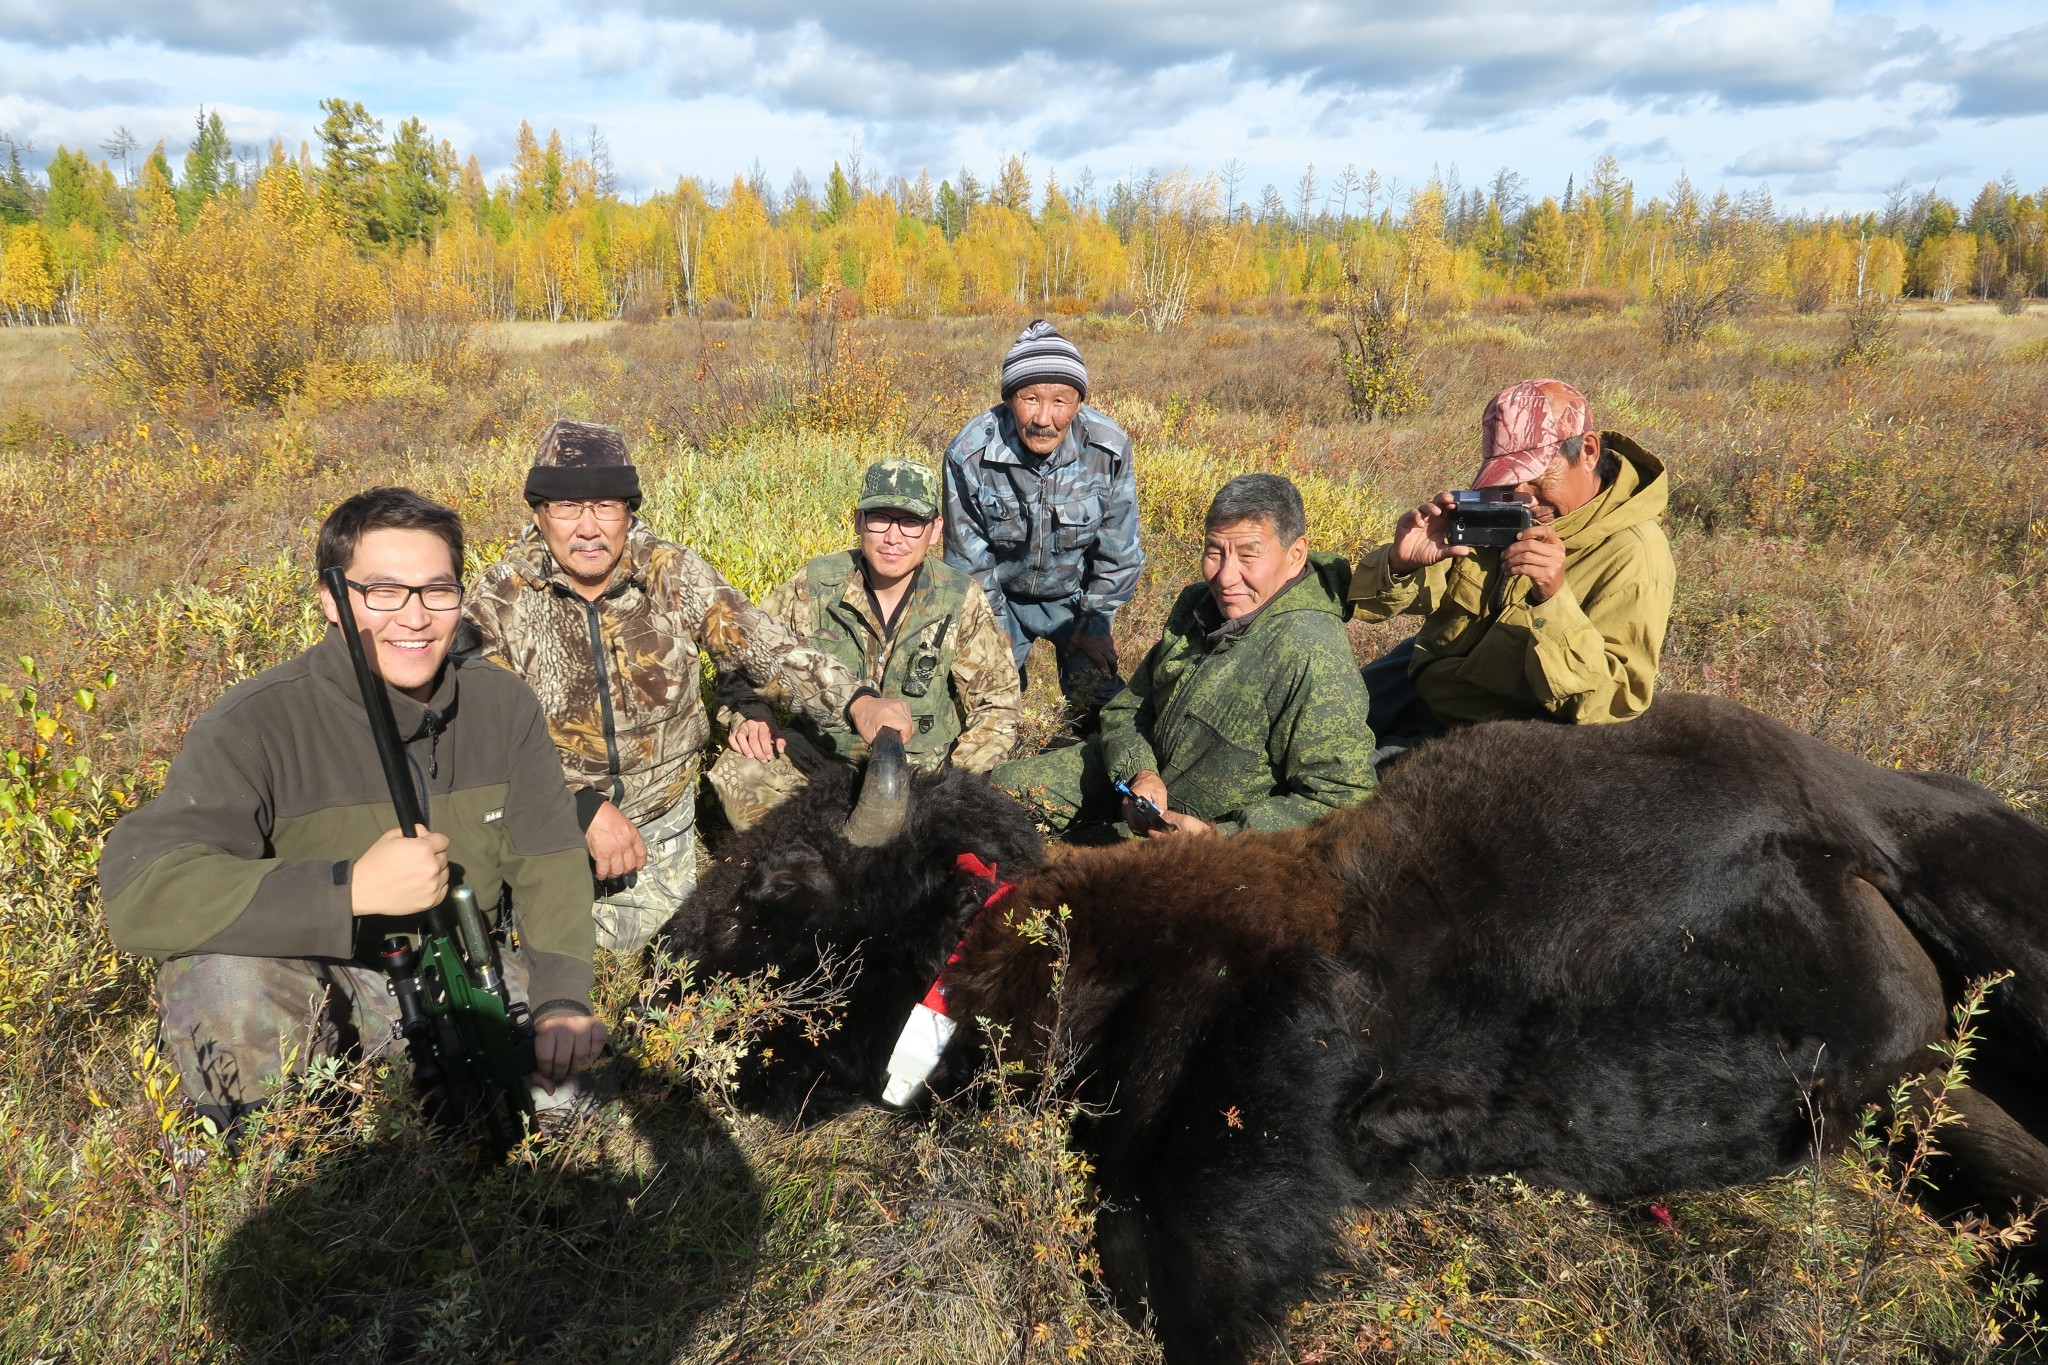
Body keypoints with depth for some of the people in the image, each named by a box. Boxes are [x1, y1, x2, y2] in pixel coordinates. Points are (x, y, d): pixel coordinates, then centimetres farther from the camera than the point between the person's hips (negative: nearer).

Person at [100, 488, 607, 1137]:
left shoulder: (502, 704, -5)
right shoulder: (255, 724, -21)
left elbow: (550, 861, -2)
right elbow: (137, 890, -33)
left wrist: (562, 1001, -17)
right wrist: (352, 888, -43)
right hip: (305, 978, -4)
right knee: (235, 980, -35)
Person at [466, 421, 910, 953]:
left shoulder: (676, 574, -10)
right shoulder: (501, 600, -14)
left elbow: (766, 648, -11)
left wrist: (857, 702, -29)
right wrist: (584, 807, -27)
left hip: (661, 819, 2)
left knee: (649, 945, 12)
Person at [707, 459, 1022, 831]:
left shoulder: (961, 602, -6)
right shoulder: (815, 585, -7)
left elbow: (998, 701, 2)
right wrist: (749, 714, -17)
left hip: (922, 770, 0)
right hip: (817, 756, 0)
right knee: (737, 774, -26)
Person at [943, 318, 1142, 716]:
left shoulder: (1109, 448, -23)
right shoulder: (969, 454, -25)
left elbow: (1118, 553, -8)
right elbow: (969, 559, -12)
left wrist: (1095, 625, -5)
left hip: (1076, 594, 1)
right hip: (999, 595, 0)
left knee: (1102, 699, -7)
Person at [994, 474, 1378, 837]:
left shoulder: (1313, 658, -29)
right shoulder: (1197, 604, -3)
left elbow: (1342, 801, -28)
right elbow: (1129, 705, 7)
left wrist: (1216, 834, -32)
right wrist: (1139, 772, -15)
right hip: (1146, 771, 7)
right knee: (1006, 787, 5)